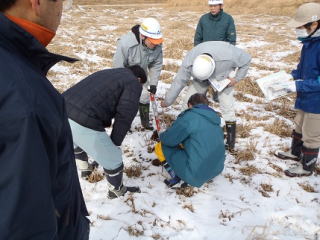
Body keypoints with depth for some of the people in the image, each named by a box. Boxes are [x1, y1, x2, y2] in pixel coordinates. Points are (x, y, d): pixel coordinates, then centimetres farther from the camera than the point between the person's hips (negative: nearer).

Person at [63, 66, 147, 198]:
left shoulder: (107, 73, 28)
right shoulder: (134, 84, 6)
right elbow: (124, 117, -3)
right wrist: (115, 143, 6)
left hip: (62, 112, 8)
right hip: (84, 124, -8)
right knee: (113, 160, 14)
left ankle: (83, 167, 63)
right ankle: (116, 190, 36)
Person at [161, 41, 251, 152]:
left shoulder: (228, 55, -43)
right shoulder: (188, 63, -37)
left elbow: (246, 59, -22)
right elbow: (179, 82, -24)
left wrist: (237, 78, -24)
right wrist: (167, 101, -16)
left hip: (224, 78, -2)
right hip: (201, 80, 2)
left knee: (227, 107, -8)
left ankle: (231, 143, 4)